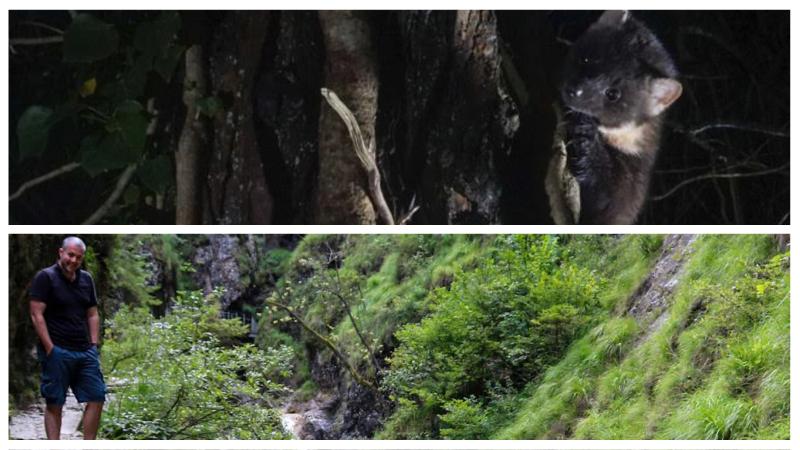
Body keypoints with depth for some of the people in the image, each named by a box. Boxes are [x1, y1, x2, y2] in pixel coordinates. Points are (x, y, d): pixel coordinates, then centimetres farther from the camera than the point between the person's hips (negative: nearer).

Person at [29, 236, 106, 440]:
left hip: (85, 352, 6)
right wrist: (50, 348, -15)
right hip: (57, 352, -6)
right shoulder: (45, 277, -5)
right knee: (54, 403, 0)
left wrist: (94, 345, 8)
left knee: (97, 398, 3)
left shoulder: (86, 279, 14)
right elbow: (36, 314, -10)